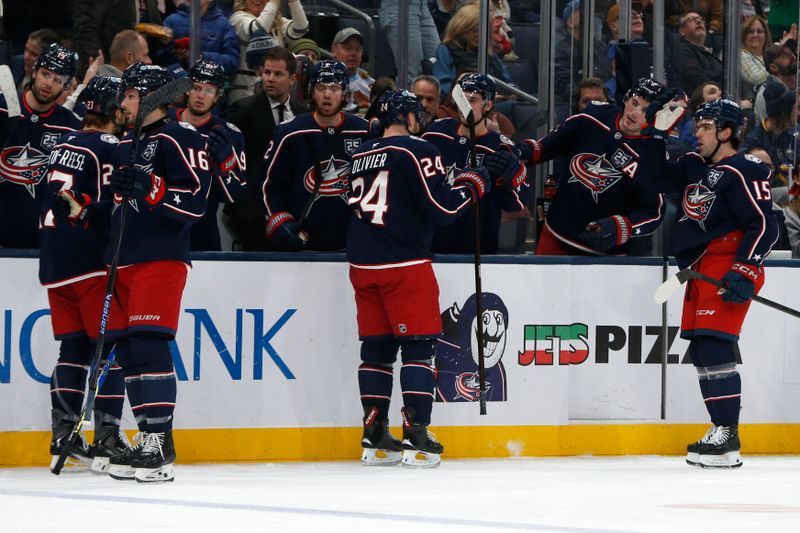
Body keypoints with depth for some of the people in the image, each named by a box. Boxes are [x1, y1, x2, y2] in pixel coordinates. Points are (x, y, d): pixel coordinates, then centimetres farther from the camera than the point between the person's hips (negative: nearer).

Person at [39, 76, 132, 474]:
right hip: (91, 261, -8)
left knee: (72, 348, 10)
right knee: (110, 348, -4)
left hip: (54, 262, 8)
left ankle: (64, 440, 7)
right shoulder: (111, 149, -9)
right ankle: (107, 442, -7)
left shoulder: (65, 145, 15)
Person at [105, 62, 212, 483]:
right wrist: (109, 259, 26)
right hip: (124, 260, 9)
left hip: (162, 259, -9)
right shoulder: (125, 146, 21)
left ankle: (160, 441, -20)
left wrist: (149, 189, -26)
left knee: (149, 344, -18)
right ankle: (148, 442, 10)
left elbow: (196, 198, -16)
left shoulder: (180, 139, -6)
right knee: (127, 350, 6)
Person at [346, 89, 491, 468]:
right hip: (404, 264, -7)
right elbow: (441, 206, -13)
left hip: (363, 265, 7)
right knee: (418, 347, -2)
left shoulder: (360, 156, 13)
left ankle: (375, 437, 12)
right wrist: (471, 186, 3)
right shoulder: (417, 151, -8)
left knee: (375, 348, 11)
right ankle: (416, 437, -8)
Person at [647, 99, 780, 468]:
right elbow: (655, 181, 25)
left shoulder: (742, 173, -11)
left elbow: (764, 225, -15)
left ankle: (727, 438, -20)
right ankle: (721, 429, 15)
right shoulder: (694, 165, 16)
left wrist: (745, 271, -23)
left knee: (714, 345, -18)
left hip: (728, 267, -10)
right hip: (699, 268, 10)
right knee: (700, 349, 9)